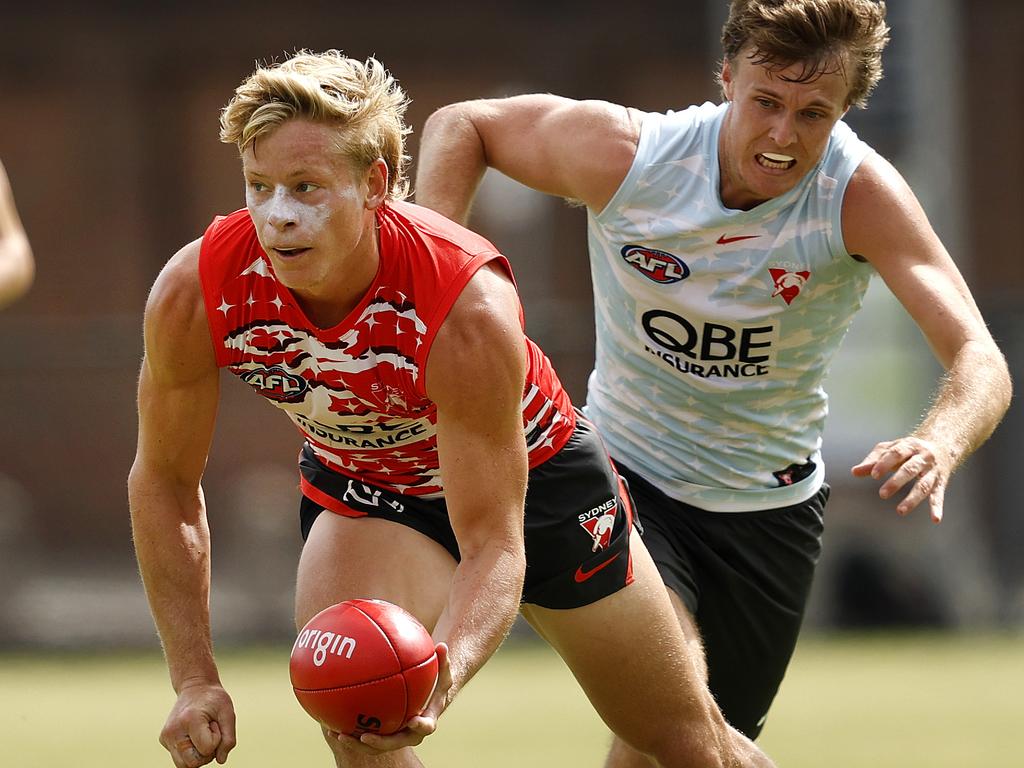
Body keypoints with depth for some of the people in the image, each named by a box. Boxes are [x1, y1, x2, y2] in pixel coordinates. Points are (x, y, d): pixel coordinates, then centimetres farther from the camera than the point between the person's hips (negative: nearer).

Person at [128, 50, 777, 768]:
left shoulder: (471, 310, -40)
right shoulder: (193, 296, -30)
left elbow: (494, 546, -35)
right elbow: (164, 481, -14)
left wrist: (443, 675, -55)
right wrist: (195, 680, -20)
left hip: (531, 471, -2)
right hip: (359, 488, 2)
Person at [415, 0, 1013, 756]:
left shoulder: (860, 193, -24)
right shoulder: (625, 154, -21)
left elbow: (980, 360, -32)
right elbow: (460, 124, -3)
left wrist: (940, 444, -54)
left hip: (771, 509, 2)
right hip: (627, 477, -2)